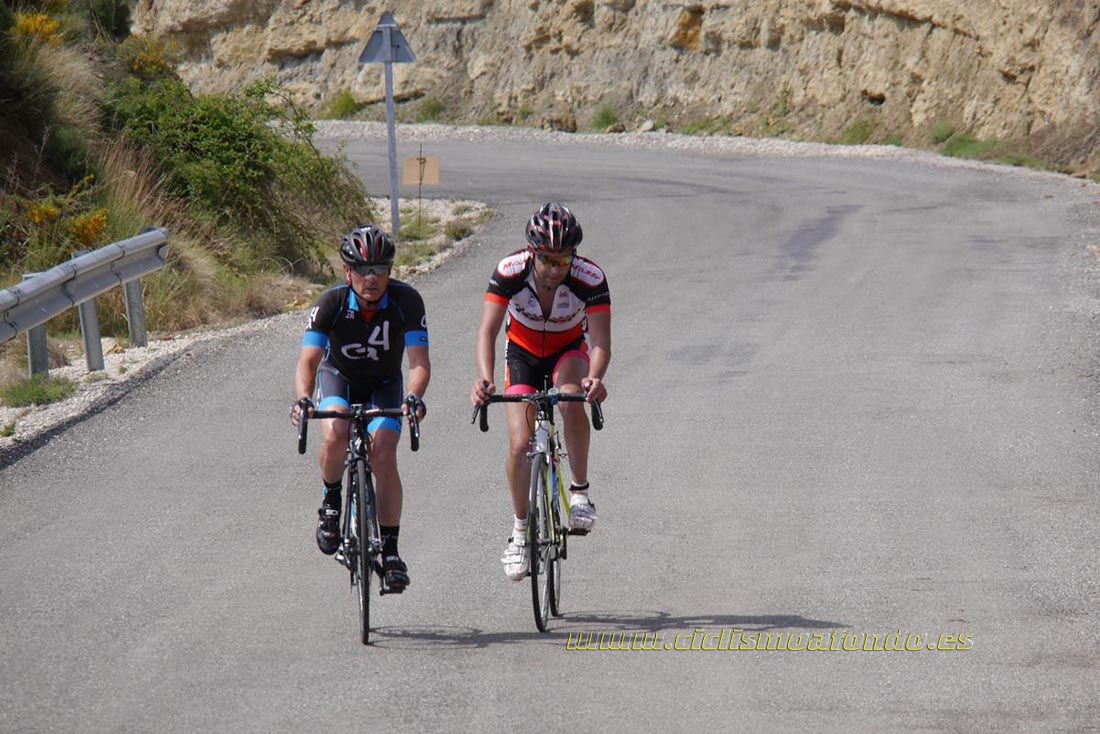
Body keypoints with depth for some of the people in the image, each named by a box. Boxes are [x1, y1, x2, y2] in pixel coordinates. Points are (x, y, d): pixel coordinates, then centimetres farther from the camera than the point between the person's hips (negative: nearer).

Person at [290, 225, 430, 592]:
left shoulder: (406, 301, -27)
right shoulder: (332, 302, -28)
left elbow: (419, 361, -33)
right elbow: (308, 359, -33)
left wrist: (413, 397, -53)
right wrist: (302, 399, -52)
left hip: (384, 384, 0)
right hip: (339, 376, 0)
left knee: (383, 455, -19)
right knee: (335, 436, -30)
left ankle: (390, 549, -9)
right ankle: (331, 502, -1)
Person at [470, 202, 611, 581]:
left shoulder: (591, 278, -30)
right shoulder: (510, 271, -30)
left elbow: (601, 341, -36)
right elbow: (488, 330, -35)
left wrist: (595, 378, -58)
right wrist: (484, 379, -53)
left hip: (569, 352, -1)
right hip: (522, 353, 1)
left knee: (571, 401, -34)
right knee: (520, 444, -13)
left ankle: (580, 491, -16)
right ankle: (520, 530, 6)